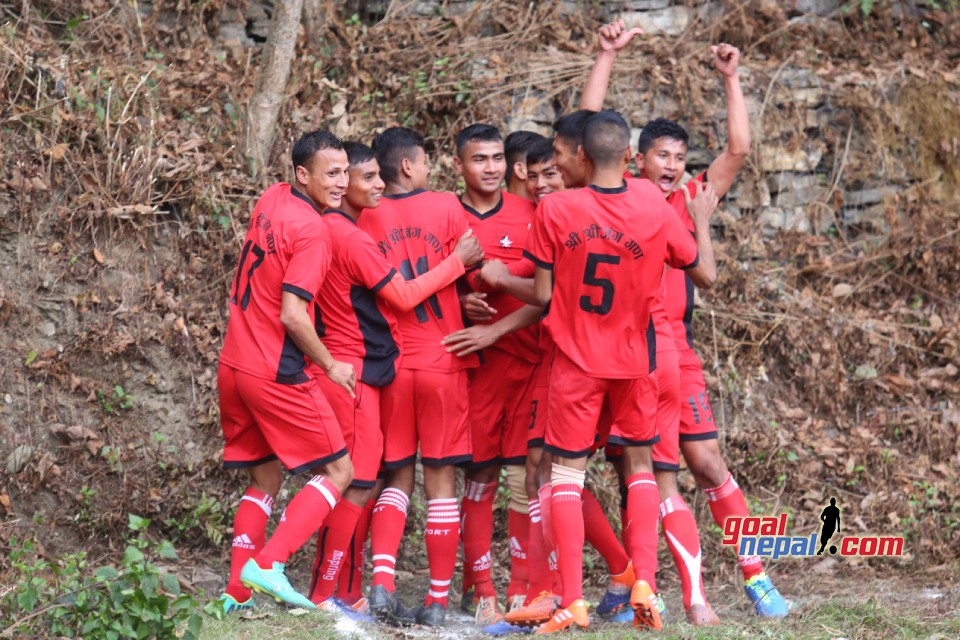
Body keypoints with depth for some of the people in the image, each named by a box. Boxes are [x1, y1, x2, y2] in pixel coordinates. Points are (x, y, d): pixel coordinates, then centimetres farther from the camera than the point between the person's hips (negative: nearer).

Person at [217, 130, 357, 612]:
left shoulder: (271, 200, 9)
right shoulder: (312, 232, -16)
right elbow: (293, 316, -21)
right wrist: (330, 366, -8)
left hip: (234, 365, 8)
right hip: (278, 373, -8)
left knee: (265, 479, 18)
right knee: (338, 470, 1)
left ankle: (237, 593, 11)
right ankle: (267, 564, -13)